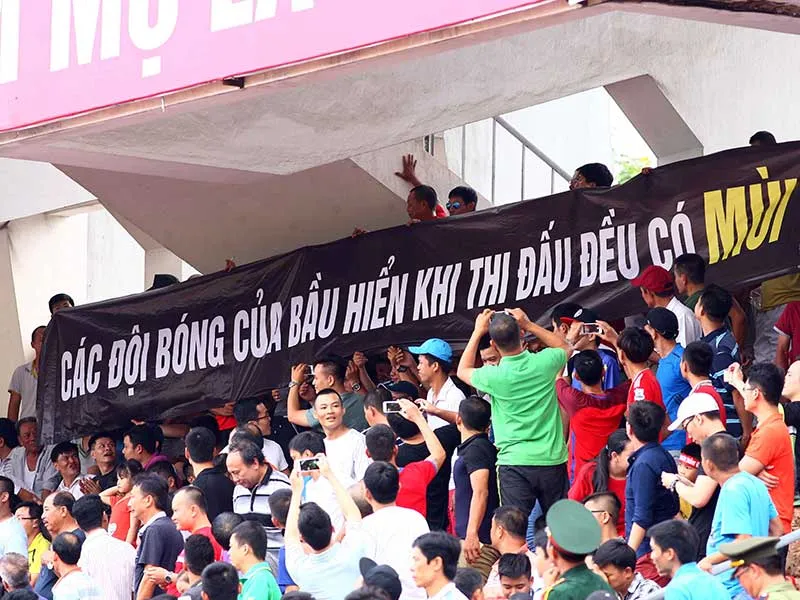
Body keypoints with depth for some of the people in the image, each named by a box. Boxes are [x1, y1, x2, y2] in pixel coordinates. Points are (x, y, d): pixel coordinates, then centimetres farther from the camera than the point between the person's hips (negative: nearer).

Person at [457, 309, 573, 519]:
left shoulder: (494, 376, -12)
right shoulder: (543, 363, -7)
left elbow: (463, 371, 12)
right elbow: (566, 347, 19)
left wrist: (477, 332, 16)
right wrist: (529, 325, 16)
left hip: (515, 462, -3)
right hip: (552, 460, 3)